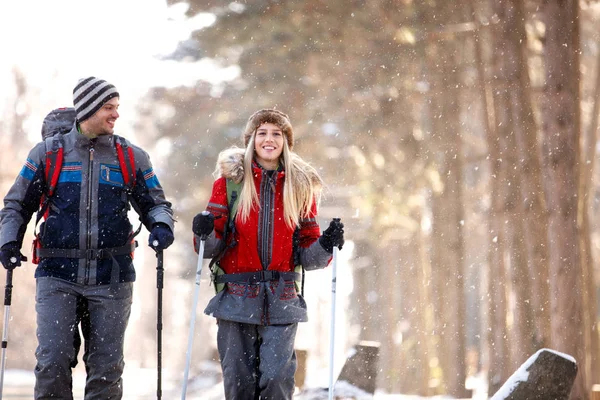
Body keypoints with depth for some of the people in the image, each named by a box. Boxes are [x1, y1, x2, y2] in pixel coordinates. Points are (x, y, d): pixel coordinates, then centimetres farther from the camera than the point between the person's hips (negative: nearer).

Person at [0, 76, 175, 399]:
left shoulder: (132, 157, 8)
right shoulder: (48, 153, 5)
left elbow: (154, 203, 16)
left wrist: (161, 225, -7)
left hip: (111, 278, 1)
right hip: (57, 276, -1)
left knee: (106, 366, 4)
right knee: (53, 360, -10)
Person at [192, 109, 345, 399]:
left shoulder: (300, 186, 10)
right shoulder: (231, 179, 6)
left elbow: (308, 253, 12)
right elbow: (213, 247, 5)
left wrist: (326, 245, -8)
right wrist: (204, 234, -16)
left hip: (281, 299, 0)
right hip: (237, 296, 0)